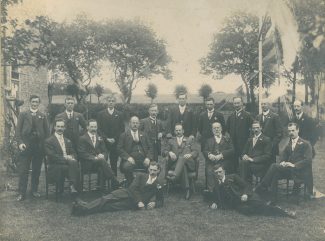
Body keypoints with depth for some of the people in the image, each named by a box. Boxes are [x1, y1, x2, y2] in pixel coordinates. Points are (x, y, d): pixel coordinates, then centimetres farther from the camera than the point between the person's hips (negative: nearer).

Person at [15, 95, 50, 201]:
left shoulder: (43, 116, 11)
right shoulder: (23, 115, 8)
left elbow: (47, 131, 9)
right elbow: (18, 130, 2)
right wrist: (20, 142, -11)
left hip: (39, 147, 1)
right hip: (26, 146, -1)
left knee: (37, 170, 8)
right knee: (23, 170, -1)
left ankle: (34, 190, 20)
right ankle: (22, 193, 7)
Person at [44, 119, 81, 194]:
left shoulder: (68, 141, 23)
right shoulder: (48, 141, 3)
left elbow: (74, 153, 16)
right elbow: (52, 156, -9)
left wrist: (71, 157, -9)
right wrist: (66, 159, -19)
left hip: (68, 163, 5)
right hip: (55, 167, -4)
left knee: (75, 162, -32)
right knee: (73, 164, -32)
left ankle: (73, 186, -30)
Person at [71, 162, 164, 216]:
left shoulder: (159, 185, 15)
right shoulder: (141, 175, 14)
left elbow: (161, 201, 21)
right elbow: (133, 188, 1)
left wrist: (155, 203, -4)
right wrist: (139, 201, -13)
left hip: (134, 203, -2)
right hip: (127, 193, 2)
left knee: (109, 206, -25)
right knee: (107, 199, -27)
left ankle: (84, 210, -40)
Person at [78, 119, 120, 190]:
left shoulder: (100, 138, 21)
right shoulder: (83, 139, 5)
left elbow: (105, 152, 14)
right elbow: (82, 153, -6)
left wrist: (102, 155, -11)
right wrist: (94, 158, -20)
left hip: (99, 161, 4)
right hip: (87, 163, -4)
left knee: (101, 168, -34)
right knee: (102, 161, -34)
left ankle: (102, 189, -32)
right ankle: (115, 183, -34)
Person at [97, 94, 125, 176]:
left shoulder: (119, 114, 8)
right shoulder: (101, 114, 6)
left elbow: (122, 129, 5)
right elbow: (99, 129, 2)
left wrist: (114, 139, -7)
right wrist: (106, 138, -8)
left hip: (115, 142, 1)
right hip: (103, 142, 0)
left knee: (114, 163, 3)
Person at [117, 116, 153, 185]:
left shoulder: (143, 135, 22)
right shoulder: (124, 135, 12)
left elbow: (149, 148, 16)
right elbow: (119, 148, 3)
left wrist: (148, 158, -3)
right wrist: (128, 157, -13)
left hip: (143, 160, 3)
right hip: (131, 159, -3)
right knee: (126, 167, -34)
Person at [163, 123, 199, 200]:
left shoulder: (189, 141, 24)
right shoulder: (171, 141, 25)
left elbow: (196, 152, 10)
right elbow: (164, 152, 13)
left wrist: (190, 154, -15)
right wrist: (169, 153, -12)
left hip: (189, 163, 0)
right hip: (175, 164, 1)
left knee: (182, 158, -37)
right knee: (183, 166, -37)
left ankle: (175, 175, -59)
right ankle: (187, 188, -41)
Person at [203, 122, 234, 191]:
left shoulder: (227, 139, 20)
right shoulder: (209, 140, 27)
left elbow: (231, 150, 4)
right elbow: (204, 151, 14)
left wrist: (221, 155, -12)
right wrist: (209, 154, -11)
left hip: (223, 161, -1)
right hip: (211, 161, 2)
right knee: (209, 171, -30)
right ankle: (210, 190, -33)